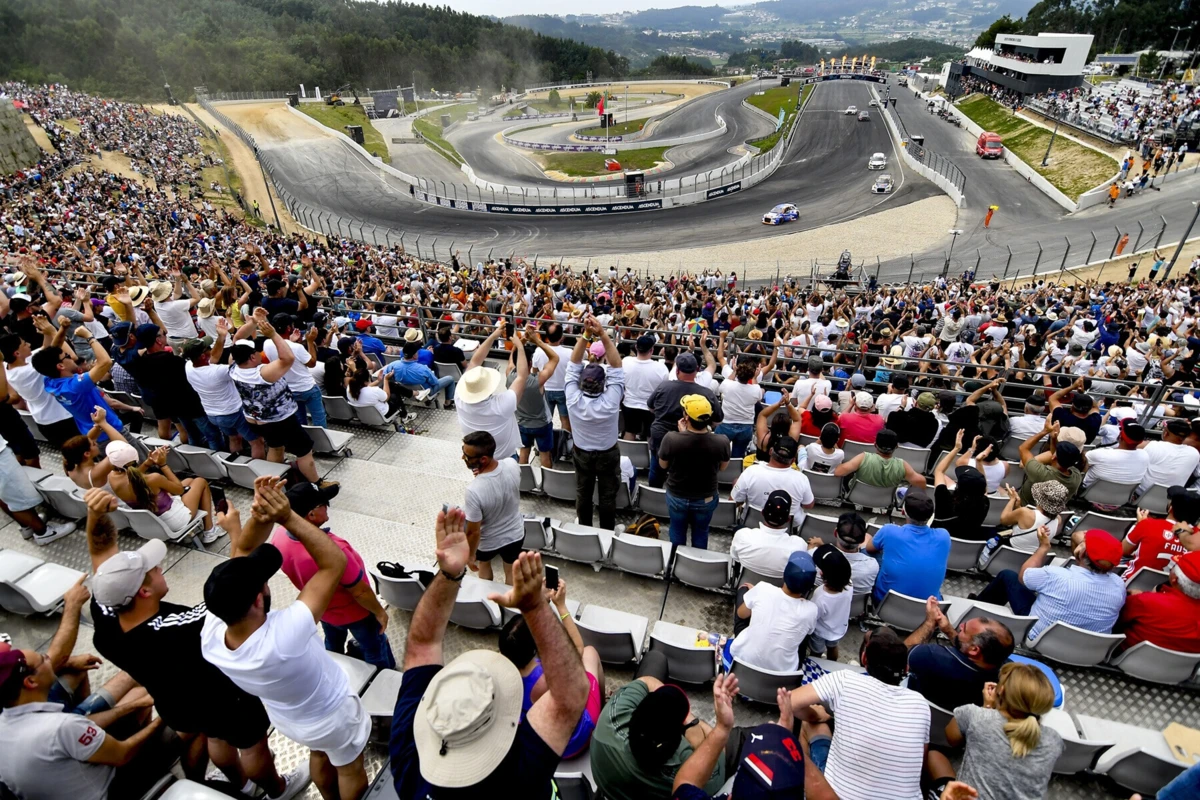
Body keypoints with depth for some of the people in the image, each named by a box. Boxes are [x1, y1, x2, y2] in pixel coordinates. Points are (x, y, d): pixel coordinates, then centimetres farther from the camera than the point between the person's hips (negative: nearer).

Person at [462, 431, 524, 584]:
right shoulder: (512, 465, -26)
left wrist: (470, 555, -8)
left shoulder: (474, 491, -40)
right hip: (516, 533, 2)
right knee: (511, 571, 30)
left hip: (488, 542, -2)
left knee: (483, 564, 33)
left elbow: (473, 532, -25)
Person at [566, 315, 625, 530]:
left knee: (583, 494, 21)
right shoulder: (610, 402, -33)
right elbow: (616, 367, -29)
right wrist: (602, 334, -35)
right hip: (608, 454, -2)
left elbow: (574, 365, -23)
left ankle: (584, 530, 40)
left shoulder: (573, 400, -29)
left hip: (582, 453, 2)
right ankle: (607, 532, 34)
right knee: (607, 496, 17)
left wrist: (585, 335, -30)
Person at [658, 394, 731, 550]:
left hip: (676, 497, 0)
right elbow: (722, 467, -4)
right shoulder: (721, 442, -27)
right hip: (706, 499, 0)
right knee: (701, 532, 26)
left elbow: (663, 465, -9)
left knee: (677, 530, 26)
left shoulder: (671, 438, -30)